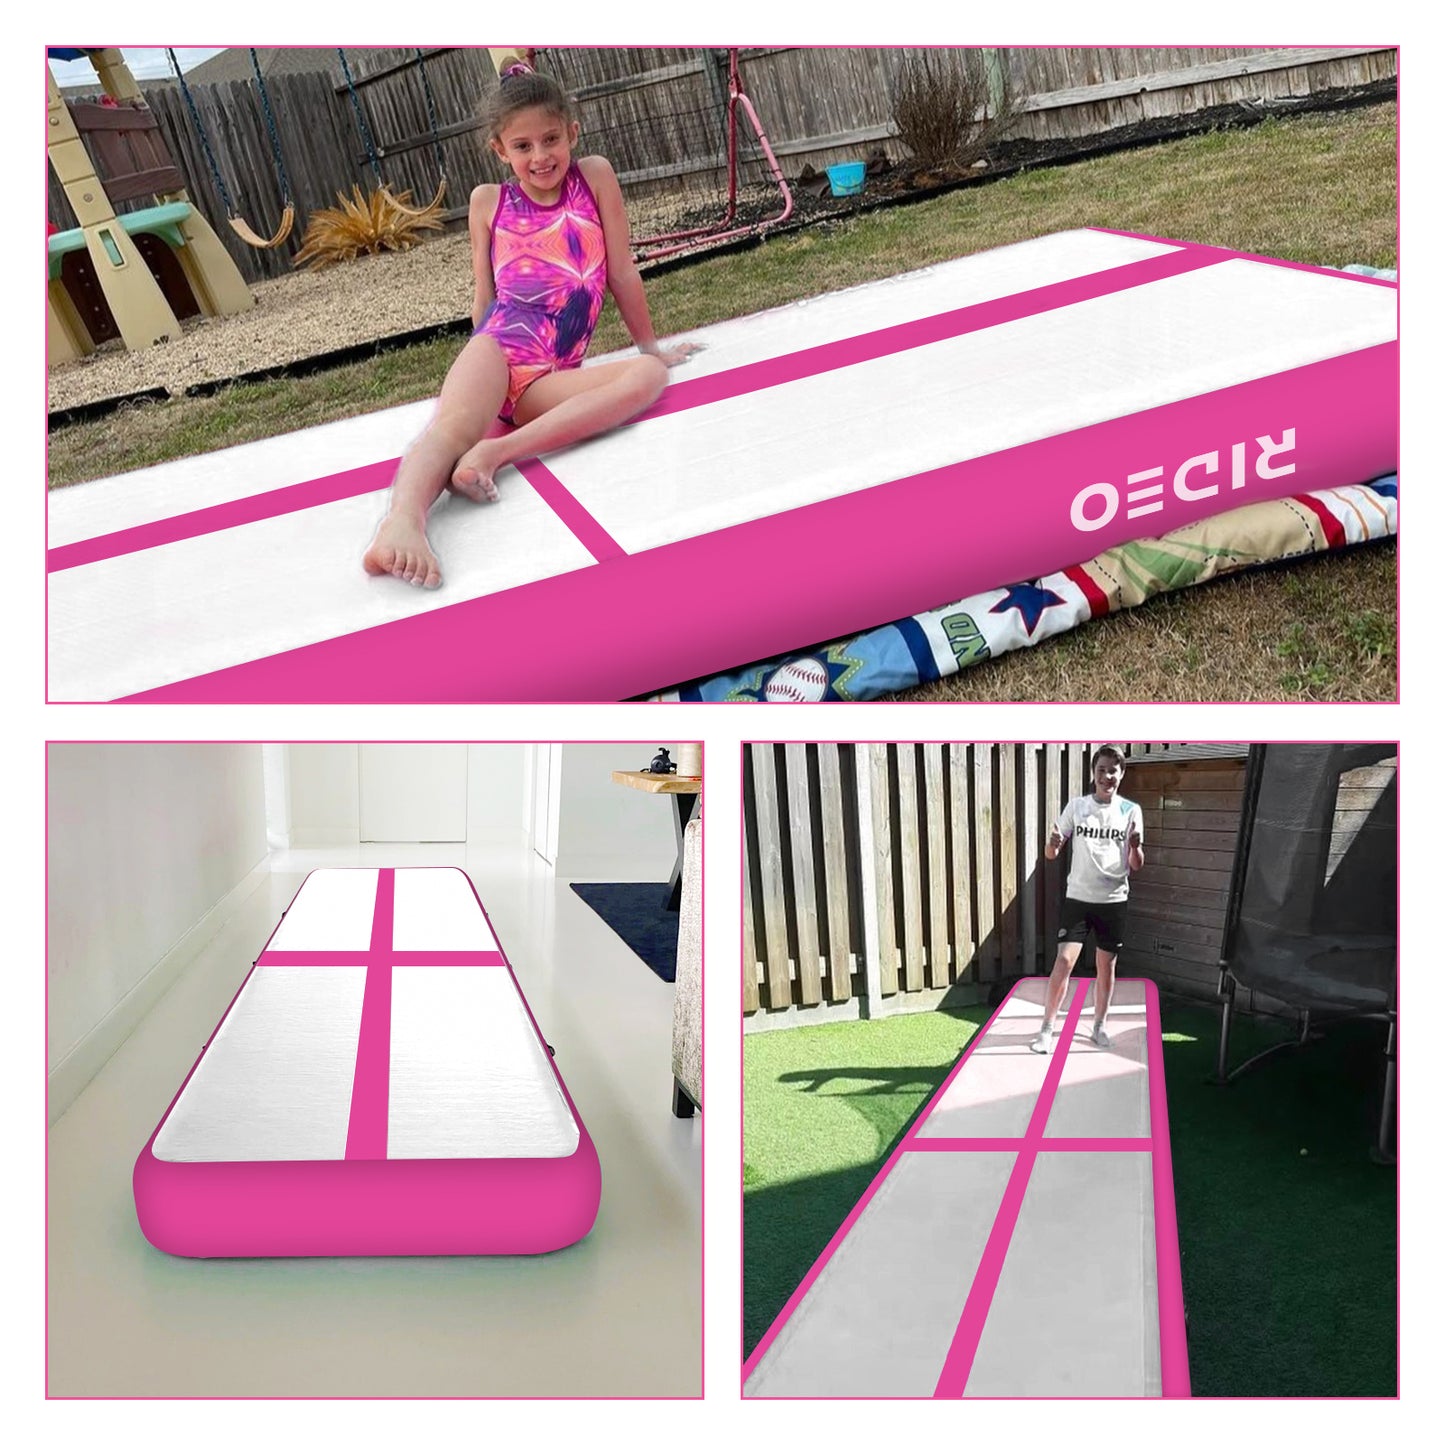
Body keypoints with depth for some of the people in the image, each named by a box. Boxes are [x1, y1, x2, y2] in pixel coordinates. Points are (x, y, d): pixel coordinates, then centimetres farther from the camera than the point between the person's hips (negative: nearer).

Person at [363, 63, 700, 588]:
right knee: (455, 423, -34)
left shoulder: (594, 177, 13)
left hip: (550, 378, 1)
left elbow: (622, 273, 16)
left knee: (648, 375, -30)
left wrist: (649, 344, 20)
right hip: (500, 346, -1)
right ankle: (402, 521, -64)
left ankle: (495, 452, -43)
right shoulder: (488, 201, 16)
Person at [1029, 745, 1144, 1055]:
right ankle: (1047, 1029, 0)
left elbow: (1136, 866, 0)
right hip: (1078, 897, -1)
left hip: (1114, 900, 1)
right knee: (1064, 961, -8)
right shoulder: (1076, 806, 1)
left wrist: (1135, 847, -22)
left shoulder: (1131, 811, 0)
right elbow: (1051, 854, 2)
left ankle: (1099, 1026, 25)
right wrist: (1053, 843, -21)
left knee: (1106, 964, 8)